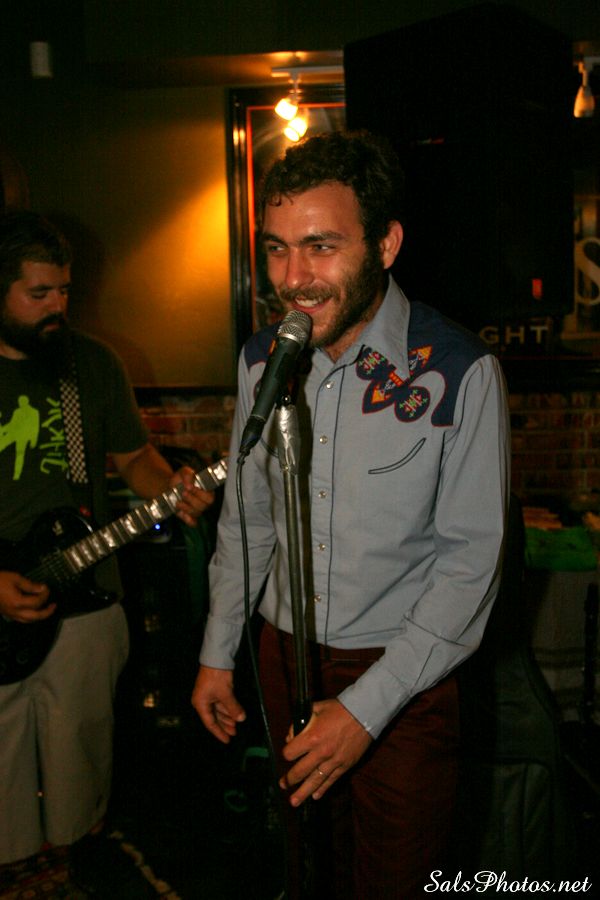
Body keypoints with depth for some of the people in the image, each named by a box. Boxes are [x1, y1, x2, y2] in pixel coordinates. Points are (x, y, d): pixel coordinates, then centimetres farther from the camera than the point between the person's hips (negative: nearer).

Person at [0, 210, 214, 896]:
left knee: (83, 752, 18)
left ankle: (87, 842, 45)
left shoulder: (92, 363, 1)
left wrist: (171, 489, -14)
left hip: (84, 601, 2)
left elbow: (131, 455, 8)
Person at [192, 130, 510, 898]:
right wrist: (217, 653, 11)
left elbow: (471, 560, -16)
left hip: (402, 671, -3)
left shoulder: (459, 371, -19)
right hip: (286, 654, 4)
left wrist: (368, 707, -18)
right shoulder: (261, 359, -4)